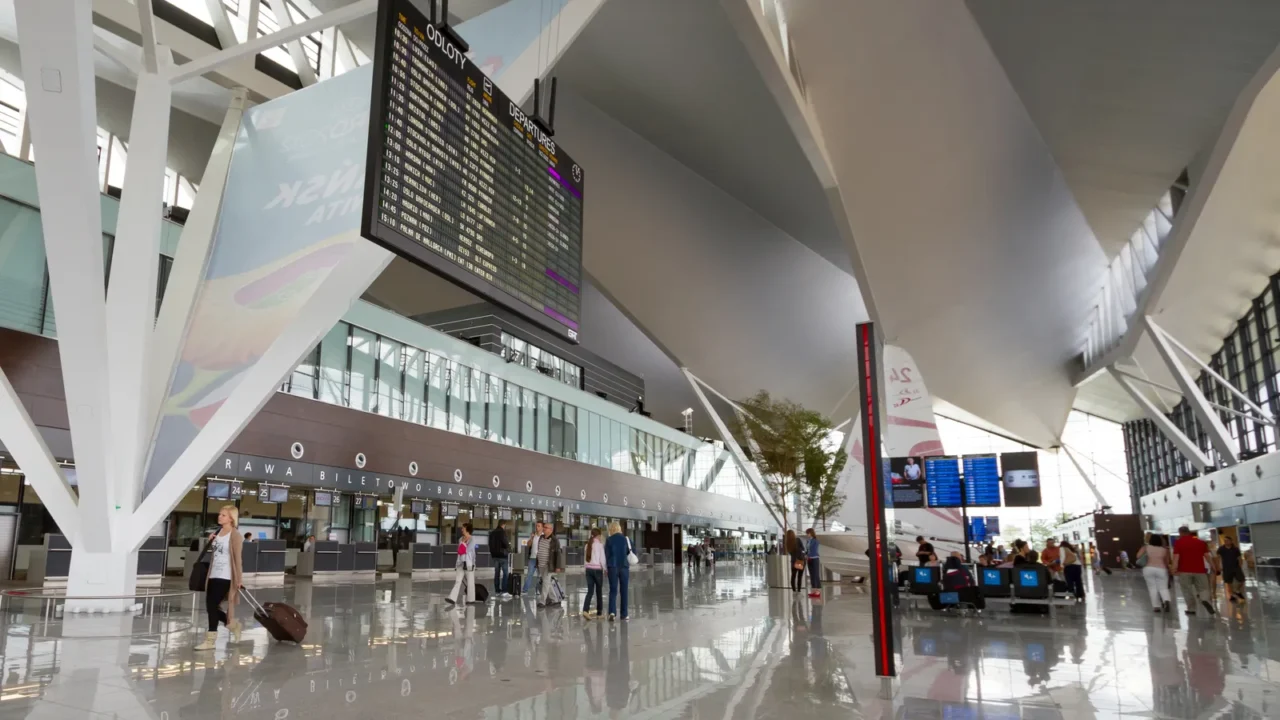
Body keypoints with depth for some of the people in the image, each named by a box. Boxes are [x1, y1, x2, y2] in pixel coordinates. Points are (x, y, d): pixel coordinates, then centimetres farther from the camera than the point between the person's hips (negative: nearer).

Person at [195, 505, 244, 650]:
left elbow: (237, 558, -12)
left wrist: (239, 579, -14)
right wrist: (210, 542, 3)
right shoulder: (217, 533, 13)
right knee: (210, 607, 8)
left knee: (212, 606, -9)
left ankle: (210, 640, 1)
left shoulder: (235, 536, -9)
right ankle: (233, 624, 29)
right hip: (213, 575, 8)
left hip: (225, 577, -8)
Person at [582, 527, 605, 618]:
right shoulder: (600, 544, -8)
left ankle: (585, 610, -14)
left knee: (590, 591, 4)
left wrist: (586, 566, 16)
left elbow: (585, 558, 9)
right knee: (599, 591, 8)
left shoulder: (588, 544, 7)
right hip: (597, 569, -4)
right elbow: (602, 558, -9)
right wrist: (604, 569, 0)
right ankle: (599, 612, 16)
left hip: (589, 569, 4)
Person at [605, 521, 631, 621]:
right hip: (624, 567, 1)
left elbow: (606, 555, -2)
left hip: (613, 567, -1)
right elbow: (630, 553, 6)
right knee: (624, 591, 10)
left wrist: (606, 567, 9)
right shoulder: (626, 539, 0)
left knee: (613, 590, 2)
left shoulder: (609, 540, -4)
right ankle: (624, 614, 11)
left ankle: (612, 611, -17)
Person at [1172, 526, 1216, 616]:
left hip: (1184, 570, -2)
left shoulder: (1178, 542, -1)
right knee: (1203, 588, 11)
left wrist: (1174, 569, -9)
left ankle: (1191, 609, 6)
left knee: (1187, 590, 7)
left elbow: (1176, 556, -8)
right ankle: (1205, 600, -18)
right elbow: (1207, 555, 7)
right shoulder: (1200, 542, 10)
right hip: (1199, 570, 2)